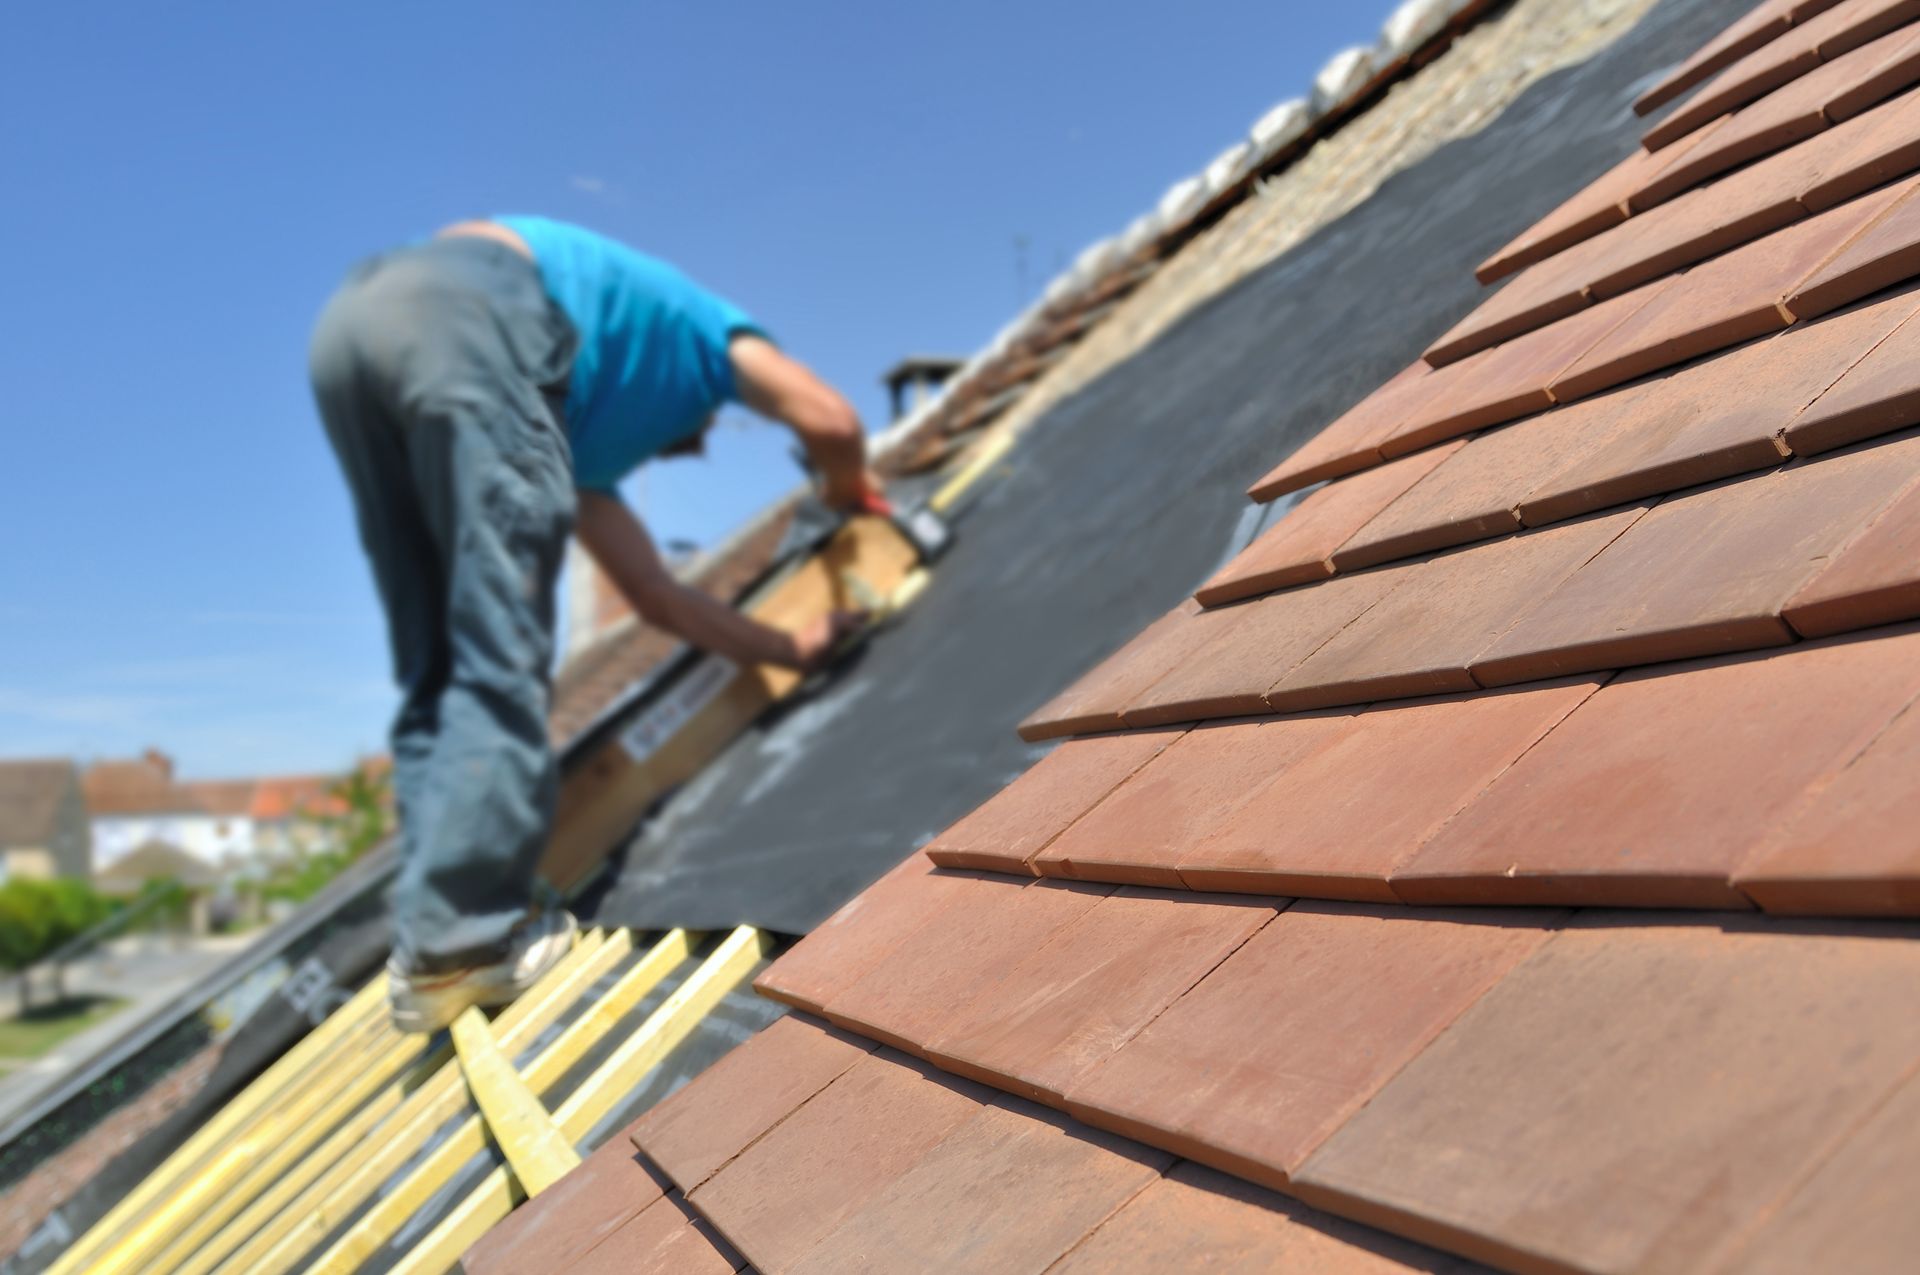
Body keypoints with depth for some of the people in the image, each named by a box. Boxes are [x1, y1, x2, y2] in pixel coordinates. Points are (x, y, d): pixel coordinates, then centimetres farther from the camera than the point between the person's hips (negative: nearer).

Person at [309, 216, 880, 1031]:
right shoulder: (699, 322, 32)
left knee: (433, 671, 9)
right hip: (464, 309, -7)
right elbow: (831, 423, 16)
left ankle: (430, 936, 3)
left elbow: (657, 598, 40)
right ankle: (460, 936, -12)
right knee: (500, 660, -7)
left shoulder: (580, 441, 40)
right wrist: (850, 492, 38)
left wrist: (792, 649, 49)